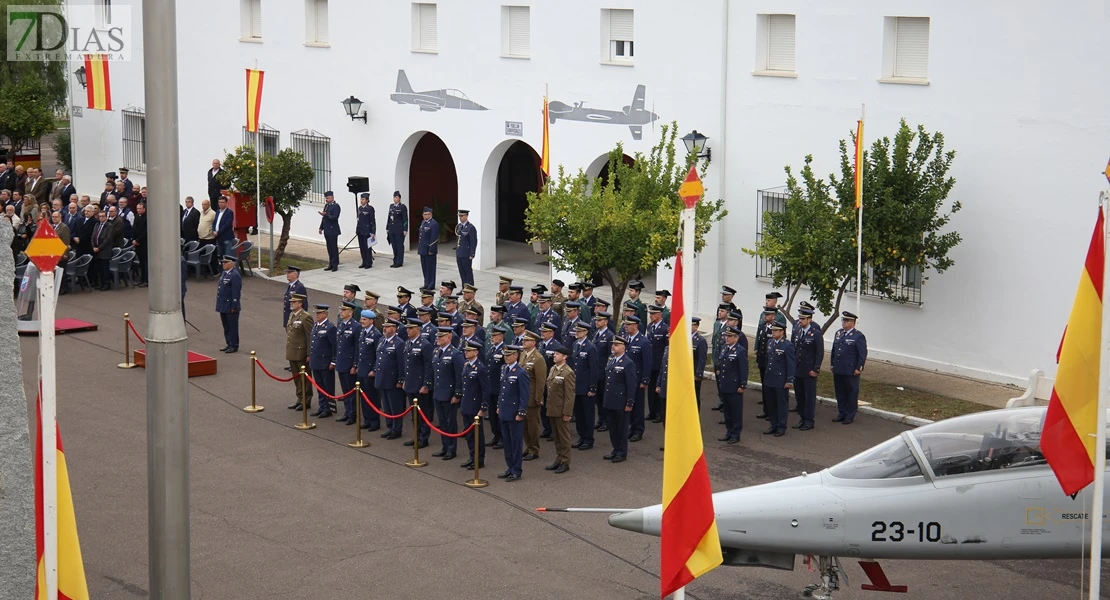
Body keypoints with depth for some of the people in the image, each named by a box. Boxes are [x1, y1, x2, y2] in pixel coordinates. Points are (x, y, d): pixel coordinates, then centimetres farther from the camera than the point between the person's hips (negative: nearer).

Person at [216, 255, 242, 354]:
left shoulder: (235, 275, -17)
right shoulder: (224, 273, 12)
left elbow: (236, 292, -19)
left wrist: (234, 307, -20)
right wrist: (219, 305, 19)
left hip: (230, 307, -9)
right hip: (223, 306, 9)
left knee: (232, 326, 0)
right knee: (226, 326, 15)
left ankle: (234, 346, 8)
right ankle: (229, 344, 24)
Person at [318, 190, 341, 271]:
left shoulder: (336, 206, -10)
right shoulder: (326, 205, 15)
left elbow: (335, 217, -19)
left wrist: (325, 215, -28)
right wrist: (321, 227, 17)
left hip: (333, 231, -8)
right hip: (327, 231, 8)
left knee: (334, 248, -4)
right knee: (329, 248, 10)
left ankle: (335, 265, 0)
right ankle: (331, 264, 14)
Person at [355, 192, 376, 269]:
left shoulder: (370, 208, -8)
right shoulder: (360, 208, 12)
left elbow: (373, 221, -9)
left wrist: (373, 232, -13)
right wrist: (357, 230, 14)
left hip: (367, 230, -7)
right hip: (360, 230, 7)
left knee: (367, 247, -4)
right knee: (362, 247, 8)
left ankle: (369, 263, 2)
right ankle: (364, 262, 15)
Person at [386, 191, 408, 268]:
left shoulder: (403, 207, -6)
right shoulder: (391, 206, 12)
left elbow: (405, 219, -9)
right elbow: (389, 217, 15)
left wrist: (405, 230, -13)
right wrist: (387, 228, 13)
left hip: (399, 230, -6)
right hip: (392, 229, 6)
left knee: (399, 246, -1)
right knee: (394, 246, 9)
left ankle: (399, 262, 3)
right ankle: (395, 262, 15)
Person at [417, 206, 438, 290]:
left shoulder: (434, 224, -14)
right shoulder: (423, 222, 12)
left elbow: (434, 238, -17)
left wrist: (431, 250, -19)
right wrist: (419, 247, 15)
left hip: (429, 249, -8)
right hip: (422, 249, 8)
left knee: (430, 267, 1)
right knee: (424, 267, 13)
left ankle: (431, 285, 8)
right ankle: (426, 284, 22)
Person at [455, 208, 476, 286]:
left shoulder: (471, 227, -12)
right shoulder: (458, 226, 12)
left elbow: (474, 242, -13)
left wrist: (471, 255, -16)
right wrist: (456, 252, 15)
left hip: (466, 255, -8)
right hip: (459, 254, 8)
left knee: (468, 272, -1)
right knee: (462, 273, 11)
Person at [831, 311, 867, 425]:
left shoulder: (858, 336, -10)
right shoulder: (839, 333, 11)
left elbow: (862, 354, -11)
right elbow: (834, 350, 19)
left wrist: (858, 369, -14)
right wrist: (832, 363, 15)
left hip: (851, 372, -7)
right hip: (838, 371, 7)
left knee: (851, 393, 5)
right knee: (840, 393, 13)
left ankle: (850, 416, 13)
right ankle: (841, 413, 24)